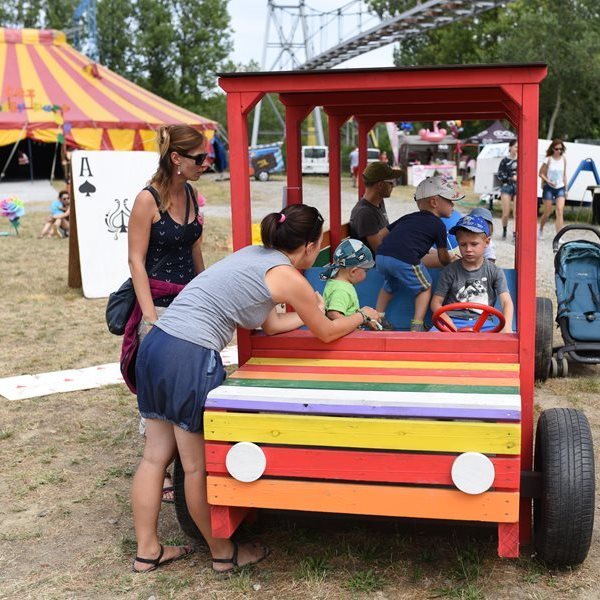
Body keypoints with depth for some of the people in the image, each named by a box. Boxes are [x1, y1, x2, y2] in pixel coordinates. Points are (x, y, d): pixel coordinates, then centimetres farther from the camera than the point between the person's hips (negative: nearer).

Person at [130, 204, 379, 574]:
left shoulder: (254, 254, 19)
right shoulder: (289, 277, -6)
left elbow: (270, 324, 28)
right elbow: (327, 333, 9)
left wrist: (311, 311, 40)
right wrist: (362, 315, 26)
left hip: (155, 346, 9)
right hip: (191, 359, -9)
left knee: (156, 456, 14)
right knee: (200, 466, 6)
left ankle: (147, 550, 26)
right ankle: (223, 554, 23)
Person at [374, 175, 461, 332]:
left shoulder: (408, 217, 29)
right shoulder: (438, 224, 12)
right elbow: (443, 257, 20)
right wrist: (451, 260, 42)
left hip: (381, 256, 6)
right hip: (405, 260, -6)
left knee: (390, 285, 34)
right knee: (425, 288, 17)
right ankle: (417, 325, 11)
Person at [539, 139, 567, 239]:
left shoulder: (563, 159, 3)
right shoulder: (548, 160, -8)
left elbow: (564, 175, 11)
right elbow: (541, 173, -3)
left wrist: (565, 189, 10)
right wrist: (548, 181, -19)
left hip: (560, 188, 3)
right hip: (549, 188, -2)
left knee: (560, 211, -12)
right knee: (548, 212, 4)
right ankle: (540, 230, 33)